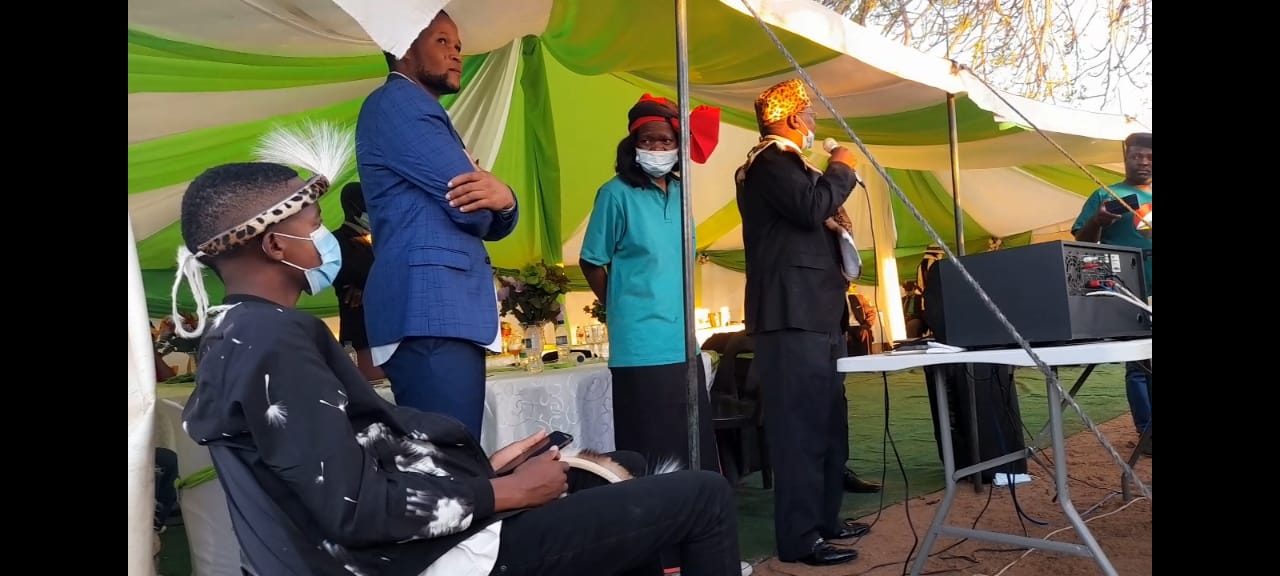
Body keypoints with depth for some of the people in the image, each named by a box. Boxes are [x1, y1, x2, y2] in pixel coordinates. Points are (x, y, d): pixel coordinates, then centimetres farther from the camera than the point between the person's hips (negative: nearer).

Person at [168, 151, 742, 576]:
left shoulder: (237, 338, 13)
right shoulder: (276, 342, -20)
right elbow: (359, 509, -26)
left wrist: (484, 464, 8)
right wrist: (506, 492, -16)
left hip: (433, 528, 11)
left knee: (626, 481, 27)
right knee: (704, 496, -6)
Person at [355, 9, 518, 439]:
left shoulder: (423, 113, 29)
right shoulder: (396, 103, -1)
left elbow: (492, 224, 20)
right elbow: (470, 210, -14)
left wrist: (504, 199, -3)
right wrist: (486, 200, 9)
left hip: (445, 309, 10)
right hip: (432, 309, -10)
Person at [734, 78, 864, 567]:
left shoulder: (789, 162, 24)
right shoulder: (771, 161, -10)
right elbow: (811, 208, -24)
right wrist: (842, 169, -9)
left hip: (816, 315, 11)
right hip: (793, 316, -11)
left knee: (828, 425, 15)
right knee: (801, 428, -10)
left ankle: (824, 519, 25)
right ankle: (800, 539, -5)